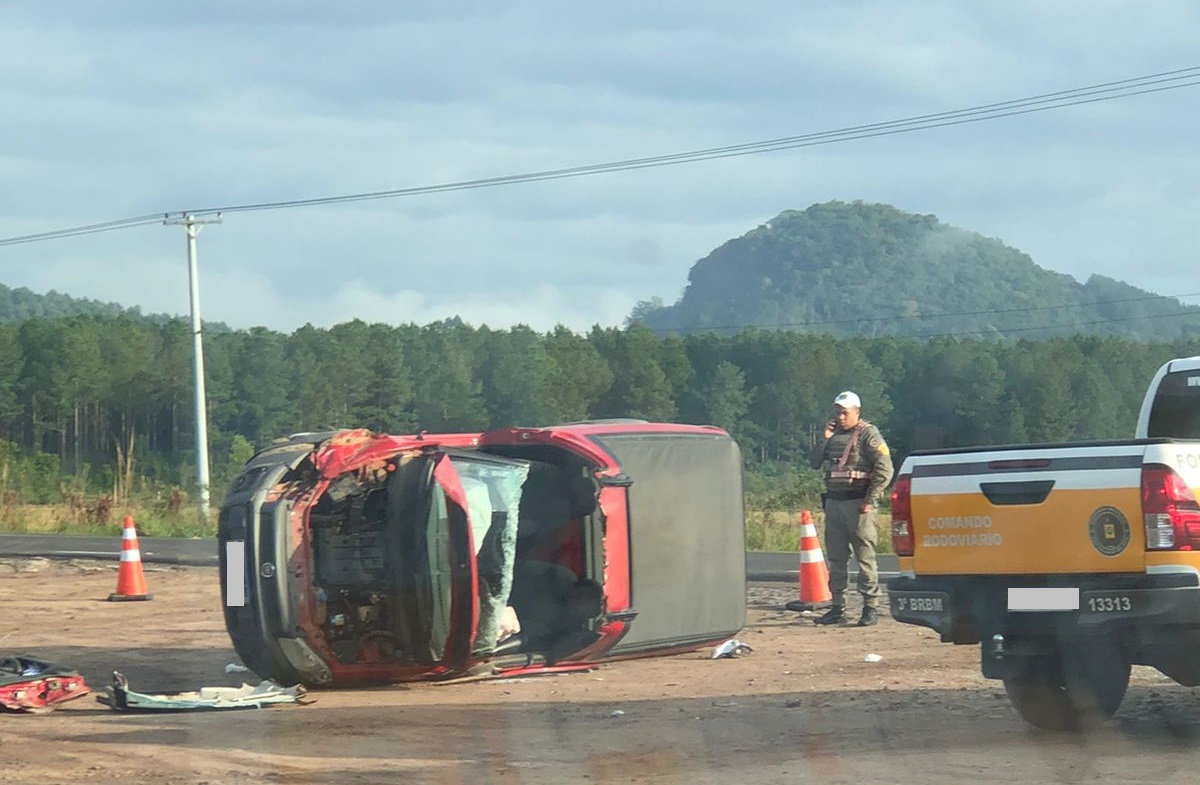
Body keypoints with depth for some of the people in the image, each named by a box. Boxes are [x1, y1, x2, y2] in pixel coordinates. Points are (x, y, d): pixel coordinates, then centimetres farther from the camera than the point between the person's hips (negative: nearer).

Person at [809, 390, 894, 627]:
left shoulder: (868, 434, -4)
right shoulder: (834, 435, 16)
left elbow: (885, 469, -11)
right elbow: (814, 463, 16)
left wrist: (870, 499, -15)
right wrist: (825, 441, 1)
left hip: (857, 503, -7)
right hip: (834, 501, 7)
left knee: (865, 557, -6)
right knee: (836, 558, 8)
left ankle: (870, 607, -3)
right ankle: (838, 608, 13)